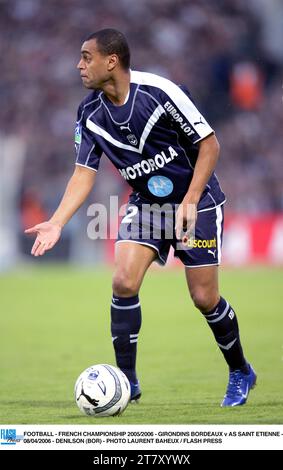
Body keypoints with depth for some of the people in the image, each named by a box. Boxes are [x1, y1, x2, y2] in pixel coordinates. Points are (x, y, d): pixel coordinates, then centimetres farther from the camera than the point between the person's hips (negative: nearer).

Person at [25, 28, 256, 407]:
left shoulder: (160, 92, -23)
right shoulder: (90, 114, -6)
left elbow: (209, 145, -17)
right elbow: (84, 172, -4)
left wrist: (190, 201, -22)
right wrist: (57, 222, -17)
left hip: (197, 201, -5)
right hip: (146, 202, 5)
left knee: (204, 298, -4)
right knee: (123, 282, -14)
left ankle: (241, 373, 21)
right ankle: (127, 381, -2)